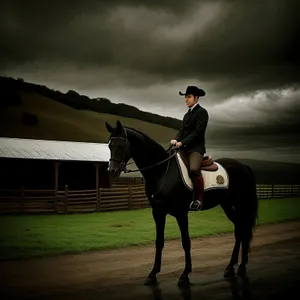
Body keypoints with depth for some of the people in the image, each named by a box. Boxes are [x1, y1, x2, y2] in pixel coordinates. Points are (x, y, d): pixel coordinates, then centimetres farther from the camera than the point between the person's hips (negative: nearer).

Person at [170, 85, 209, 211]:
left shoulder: (202, 112, -3)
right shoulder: (187, 114, 21)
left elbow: (197, 132, -13)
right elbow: (182, 131, 13)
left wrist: (182, 142, -21)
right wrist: (176, 140, -9)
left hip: (196, 147, -9)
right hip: (184, 148, 9)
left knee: (193, 169, -32)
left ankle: (199, 199, -24)